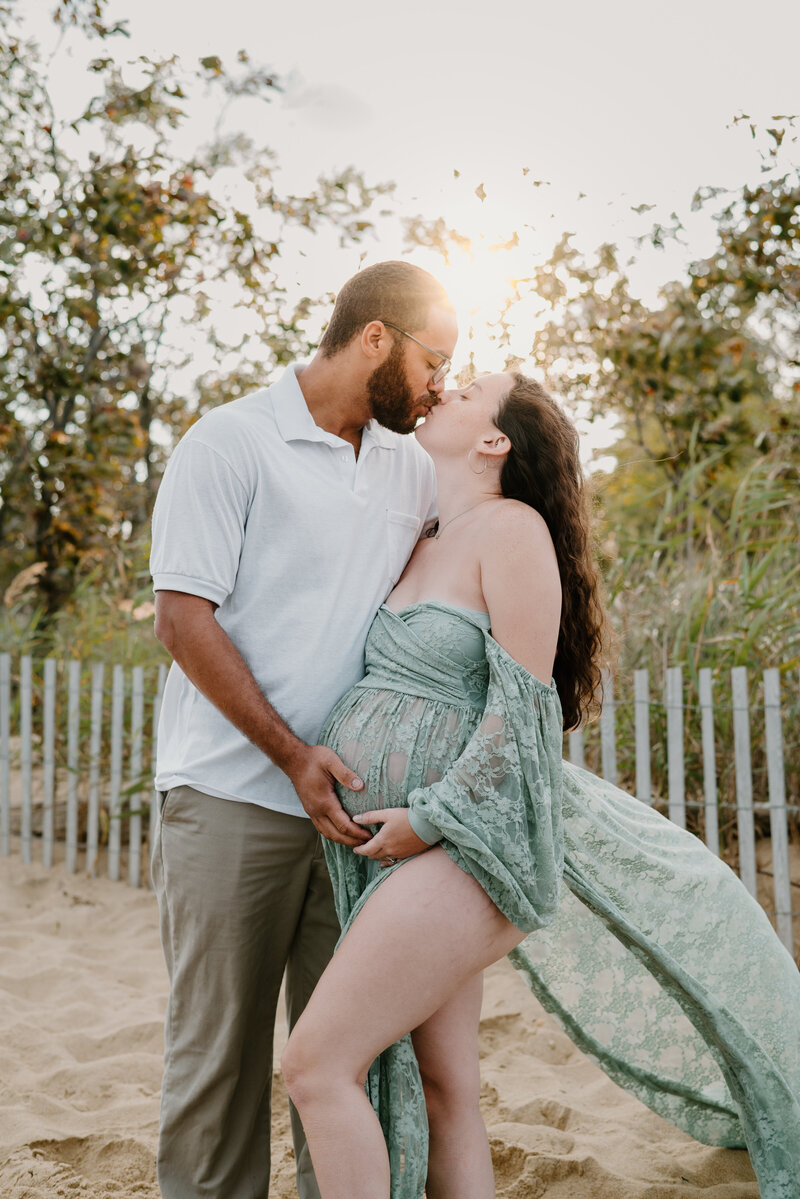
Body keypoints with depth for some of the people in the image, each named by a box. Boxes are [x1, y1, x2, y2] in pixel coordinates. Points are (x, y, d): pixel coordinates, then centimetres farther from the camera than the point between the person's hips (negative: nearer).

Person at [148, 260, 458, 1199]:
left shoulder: (411, 467, 12)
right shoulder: (231, 442, -5)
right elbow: (182, 619, -11)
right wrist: (291, 754, -14)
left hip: (353, 796, 5)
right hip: (234, 795, -5)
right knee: (221, 1045, 5)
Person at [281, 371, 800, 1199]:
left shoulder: (512, 527, -9)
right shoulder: (421, 549, 16)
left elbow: (523, 706, -15)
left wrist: (431, 818, -16)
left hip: (458, 845, -8)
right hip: (385, 851, 8)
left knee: (318, 1064, -11)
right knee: (441, 1091, 11)